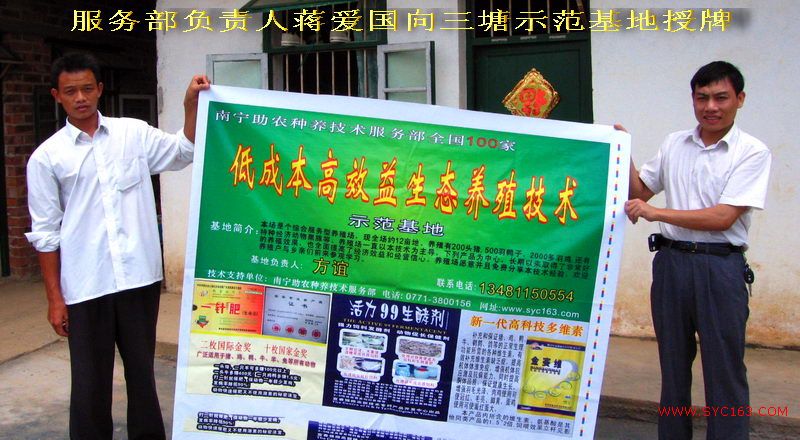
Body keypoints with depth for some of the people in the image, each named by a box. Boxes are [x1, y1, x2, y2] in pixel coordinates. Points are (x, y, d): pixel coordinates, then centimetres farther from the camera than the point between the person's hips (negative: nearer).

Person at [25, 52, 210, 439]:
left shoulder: (134, 133, 6)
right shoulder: (47, 157, 1)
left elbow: (184, 152, 13)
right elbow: (46, 233, 2)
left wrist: (191, 104, -3)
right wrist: (54, 298, 0)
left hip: (139, 276, 2)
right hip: (85, 287, -1)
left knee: (142, 369, 13)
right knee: (90, 380, 7)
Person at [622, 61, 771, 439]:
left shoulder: (752, 152, -6)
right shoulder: (673, 144, 9)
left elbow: (723, 217, -15)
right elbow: (640, 191, 19)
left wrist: (656, 213, -18)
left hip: (720, 267, -4)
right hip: (671, 262, 5)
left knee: (725, 370, 1)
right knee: (673, 363, 14)